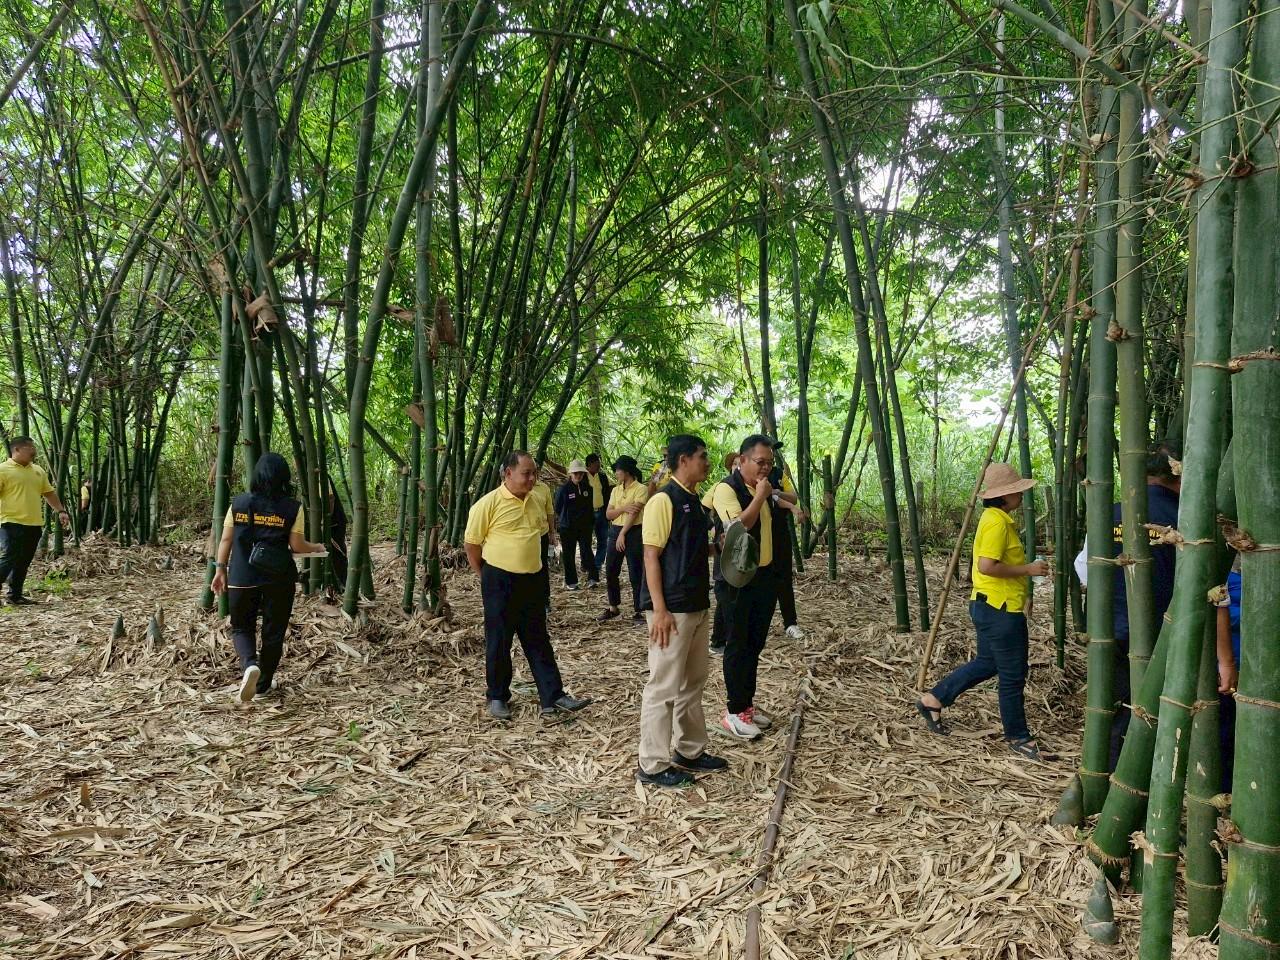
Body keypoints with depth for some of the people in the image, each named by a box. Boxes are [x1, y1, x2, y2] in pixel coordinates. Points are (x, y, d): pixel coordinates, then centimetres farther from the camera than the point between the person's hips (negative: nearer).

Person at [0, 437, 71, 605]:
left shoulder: (38, 470, 15)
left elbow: (49, 493, 21)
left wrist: (61, 511, 13)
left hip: (34, 525, 6)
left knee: (23, 563, 10)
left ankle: (15, 595, 17)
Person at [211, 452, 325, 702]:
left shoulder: (239, 503, 1)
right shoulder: (292, 508, -6)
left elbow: (226, 539, 3)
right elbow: (297, 545, -6)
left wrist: (220, 570, 12)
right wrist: (315, 548, 13)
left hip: (242, 578, 1)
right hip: (278, 578, -1)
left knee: (242, 627, 17)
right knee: (273, 632, 13)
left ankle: (249, 665, -10)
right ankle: (263, 684, 21)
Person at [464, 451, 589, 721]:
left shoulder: (536, 501, 5)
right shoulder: (489, 503, -13)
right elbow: (471, 542, -6)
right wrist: (485, 575, 0)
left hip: (532, 580, 5)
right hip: (500, 582, -5)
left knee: (538, 641, 9)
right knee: (499, 641, 6)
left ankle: (553, 697, 13)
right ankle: (497, 697, 23)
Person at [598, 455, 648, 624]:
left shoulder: (641, 489, -7)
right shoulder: (615, 490, 13)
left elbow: (634, 513, -15)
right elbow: (608, 514, 6)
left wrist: (622, 534, -18)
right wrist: (623, 508, -11)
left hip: (634, 533, -6)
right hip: (615, 532, 7)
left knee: (635, 574, -2)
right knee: (610, 572, 9)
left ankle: (637, 611, 7)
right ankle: (613, 607, 23)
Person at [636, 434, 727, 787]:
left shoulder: (694, 501, 13)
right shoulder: (663, 500, -14)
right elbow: (651, 557, -16)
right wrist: (659, 610, -20)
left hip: (698, 606, 9)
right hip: (672, 609, -9)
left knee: (693, 681, 17)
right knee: (664, 686, -2)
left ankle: (690, 751, 30)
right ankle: (653, 765, 8)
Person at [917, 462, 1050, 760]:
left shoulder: (999, 519, 13)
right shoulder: (996, 523, -19)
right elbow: (987, 566, -28)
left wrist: (1022, 591, 17)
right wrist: (1028, 569, -19)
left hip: (992, 607, 10)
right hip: (999, 609, -10)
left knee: (987, 664, 20)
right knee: (1013, 674, 3)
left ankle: (933, 700, 24)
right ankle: (1017, 737, 18)